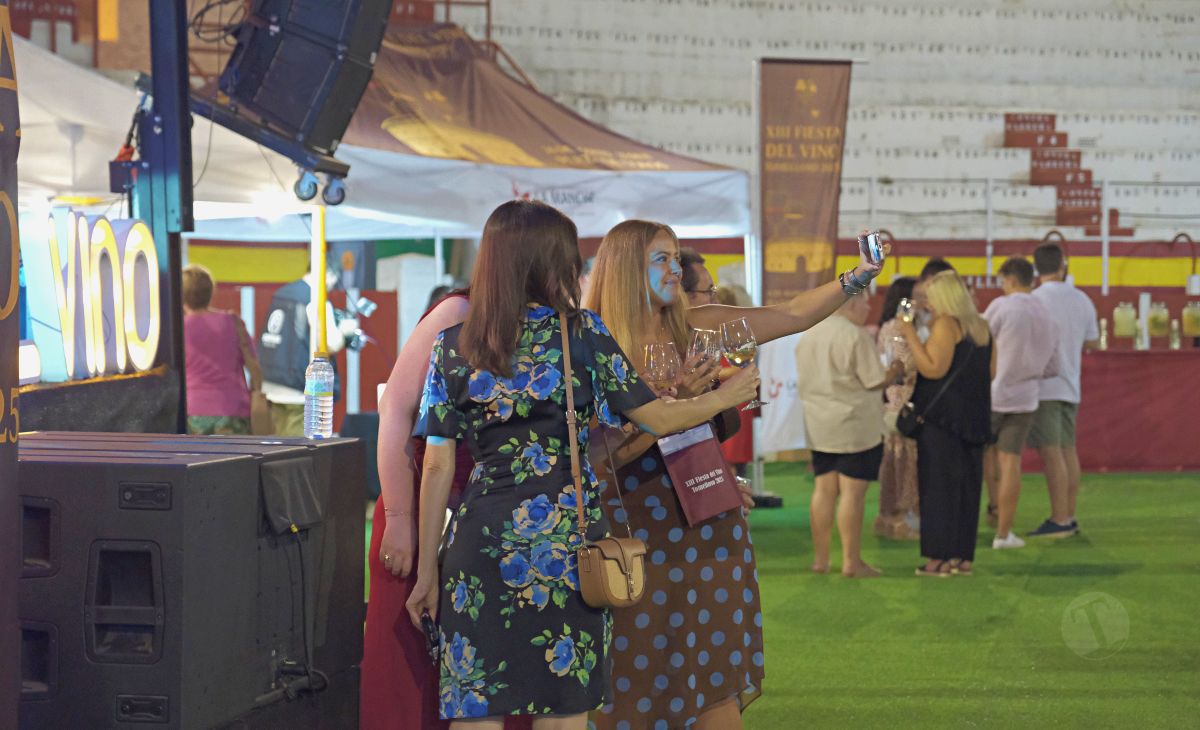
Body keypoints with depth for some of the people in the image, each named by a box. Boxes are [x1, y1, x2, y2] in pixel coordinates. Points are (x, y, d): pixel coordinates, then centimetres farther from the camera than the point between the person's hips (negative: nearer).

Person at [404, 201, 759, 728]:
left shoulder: (452, 346, 6)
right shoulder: (581, 332, 1)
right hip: (564, 538, -1)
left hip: (481, 541, 2)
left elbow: (437, 466, 4)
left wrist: (427, 568, 9)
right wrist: (724, 397, 21)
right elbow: (654, 419, 3)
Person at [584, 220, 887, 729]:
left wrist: (857, 277, -8)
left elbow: (795, 315, 3)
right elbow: (604, 453, -15)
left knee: (714, 680, 7)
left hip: (706, 524, 4)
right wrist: (677, 400, -20)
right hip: (637, 534, -4)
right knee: (637, 680, 4)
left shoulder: (696, 328, 4)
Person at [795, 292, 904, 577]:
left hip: (819, 426, 7)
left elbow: (804, 382, 17)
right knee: (853, 492, -4)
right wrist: (895, 371, 4)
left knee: (824, 490, 11)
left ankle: (820, 558, 14)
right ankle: (851, 562, -3)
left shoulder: (808, 334, 11)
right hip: (854, 426, -7)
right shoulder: (855, 335, -13)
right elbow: (873, 381, -13)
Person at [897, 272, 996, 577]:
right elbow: (991, 371, 16)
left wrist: (911, 337, -14)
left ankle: (941, 557, -5)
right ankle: (964, 557, 12)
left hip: (942, 417, -8)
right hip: (975, 418, 8)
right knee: (968, 485, 10)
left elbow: (933, 369, -19)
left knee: (939, 486, -4)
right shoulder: (982, 327, 11)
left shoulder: (945, 325, -12)